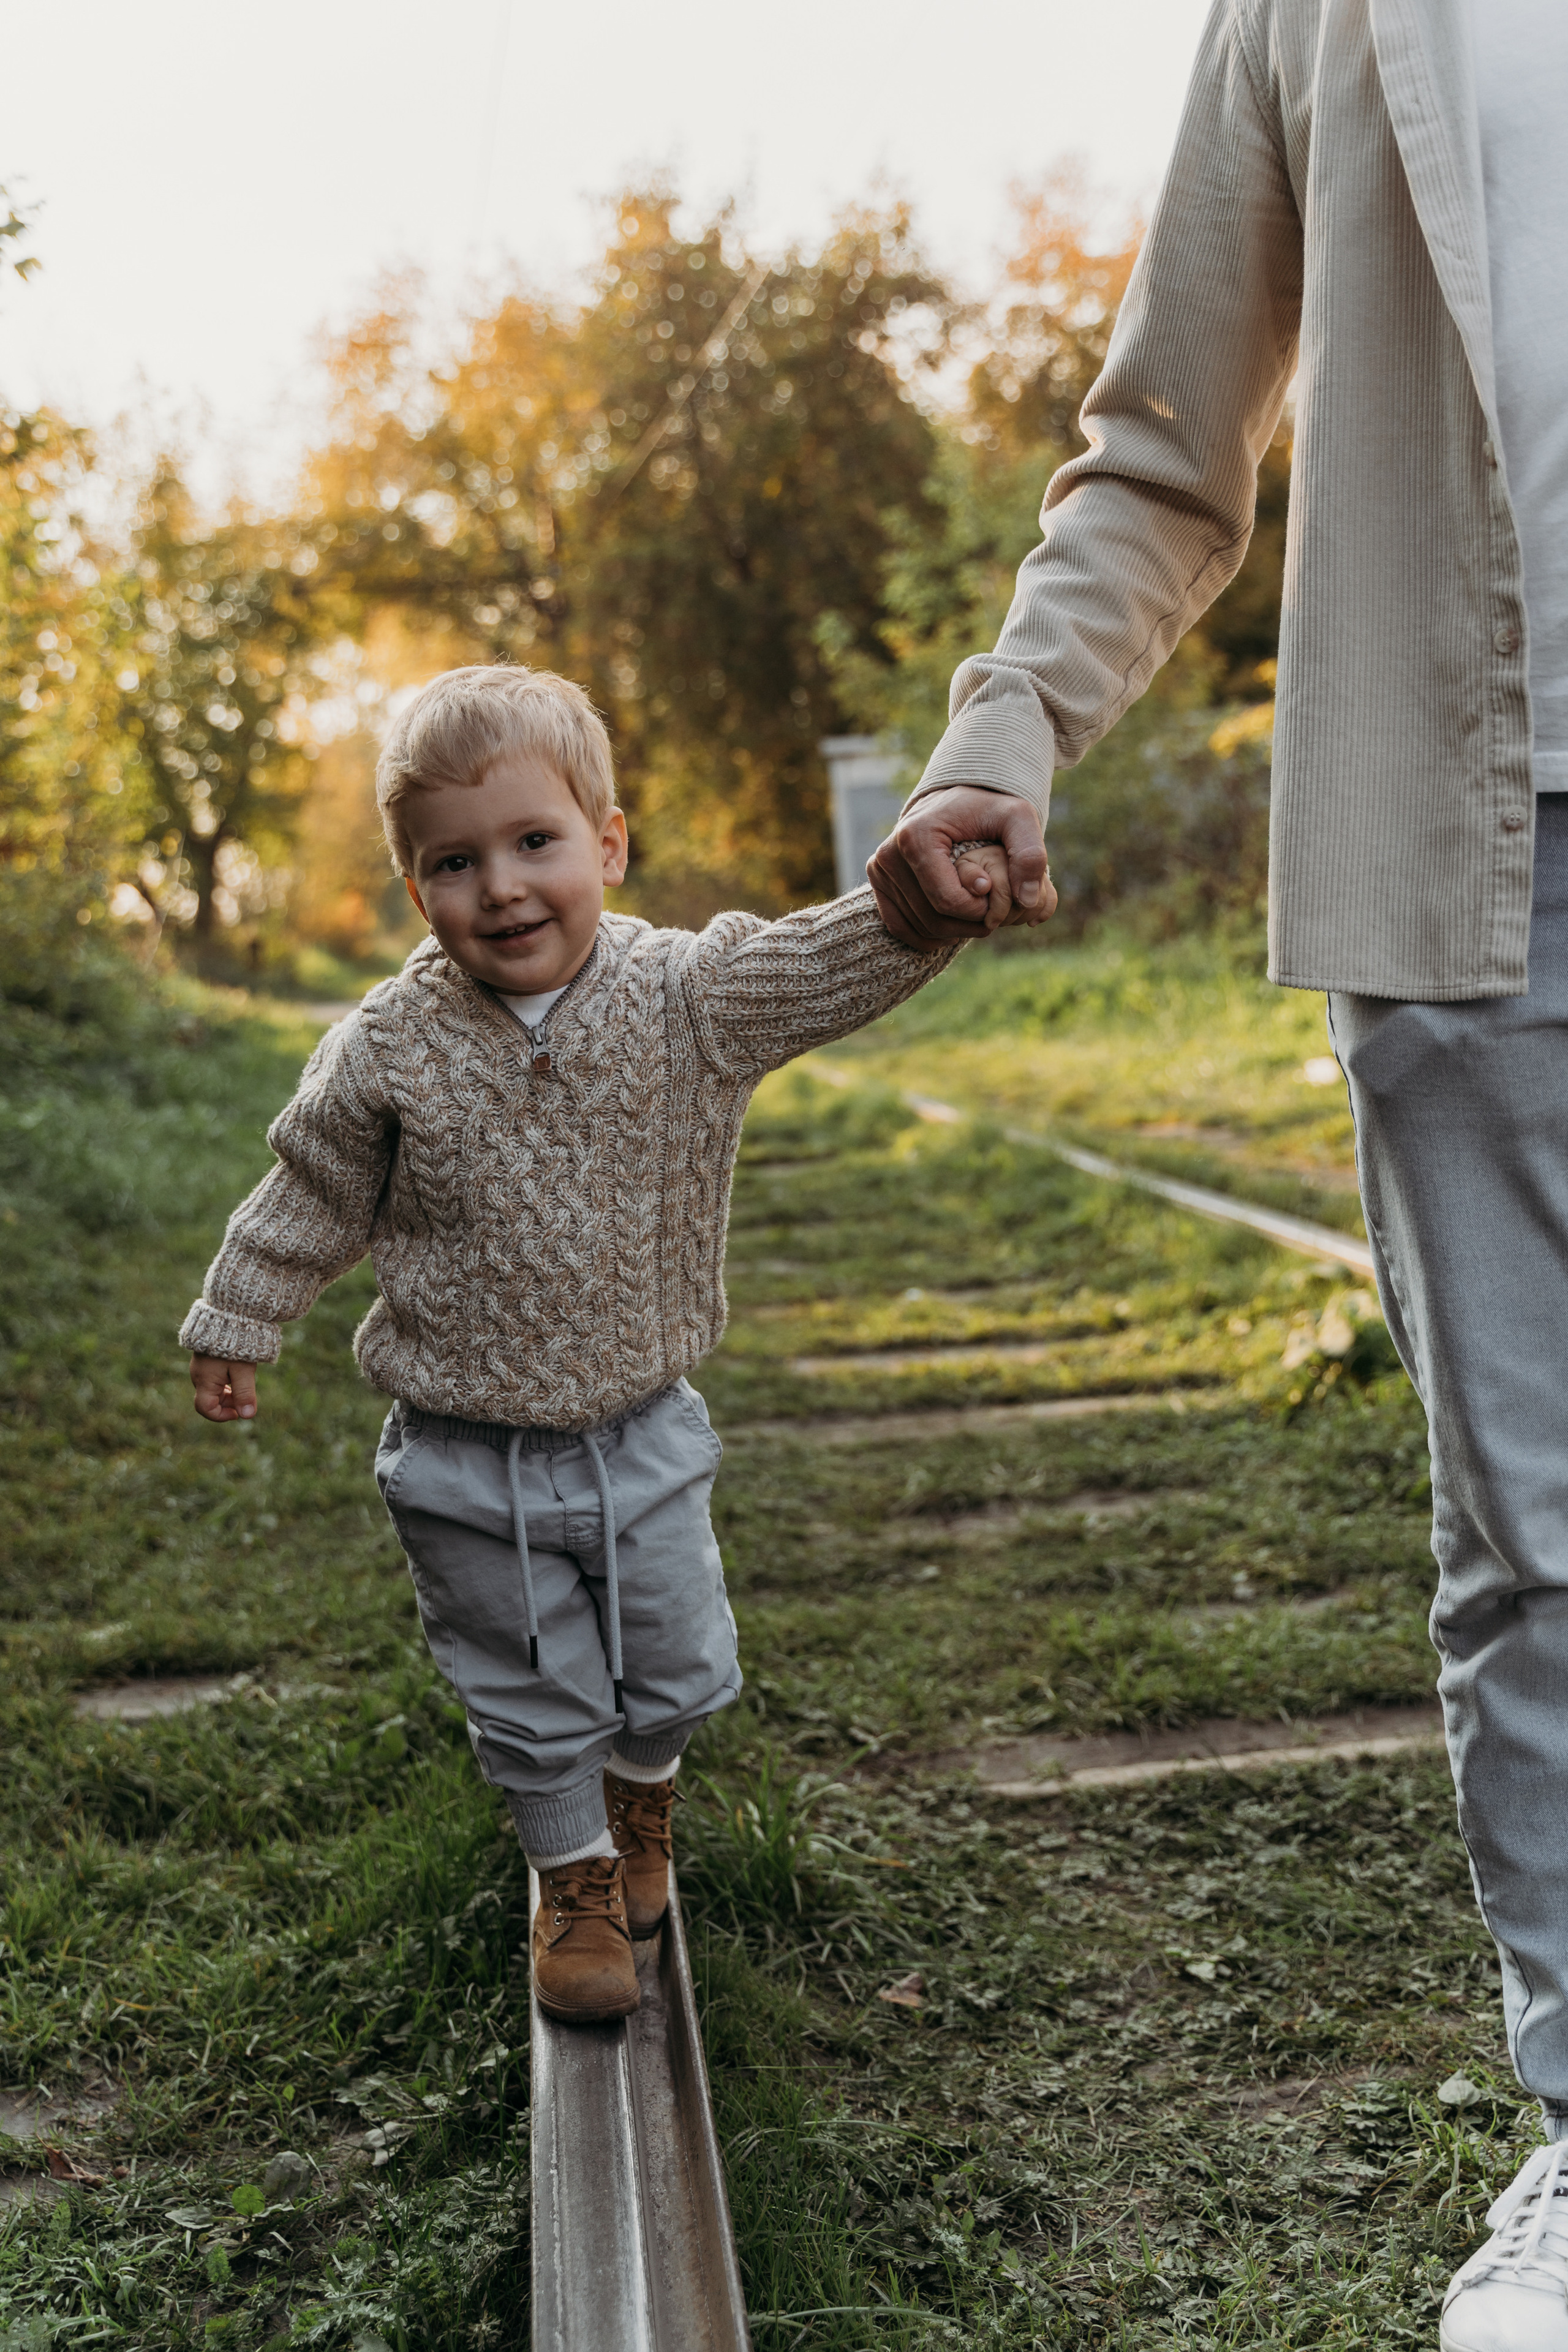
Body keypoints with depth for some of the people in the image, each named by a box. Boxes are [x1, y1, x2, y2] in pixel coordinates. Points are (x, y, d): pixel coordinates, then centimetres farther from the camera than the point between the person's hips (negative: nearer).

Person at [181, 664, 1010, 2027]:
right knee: (532, 1703, 12)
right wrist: (239, 1324, 11)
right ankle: (577, 1883, 38)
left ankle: (642, 1804, 51)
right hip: (471, 1462, -1)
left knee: (678, 1673, 18)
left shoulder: (688, 998, -11)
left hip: (645, 1432, 2)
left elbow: (830, 965, -18)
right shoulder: (389, 1051, -12)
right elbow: (316, 1198, 2)